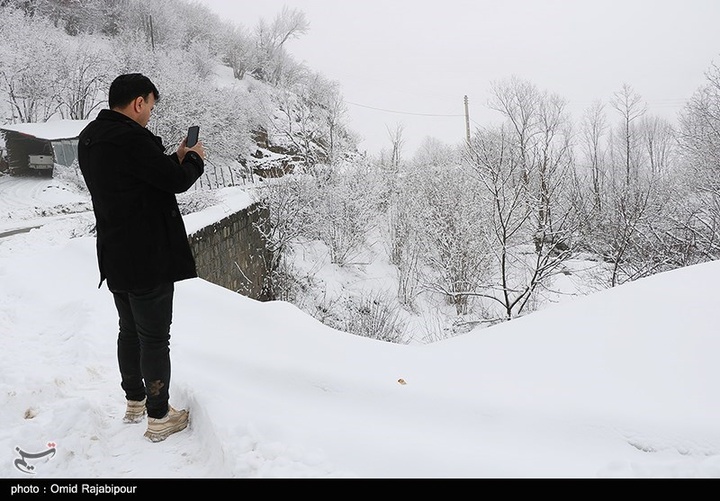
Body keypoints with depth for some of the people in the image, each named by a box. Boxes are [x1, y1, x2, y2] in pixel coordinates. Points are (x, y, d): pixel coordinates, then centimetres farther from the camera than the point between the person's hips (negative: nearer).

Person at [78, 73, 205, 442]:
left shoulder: (90, 138, 8)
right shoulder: (130, 139, -22)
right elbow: (177, 182, -17)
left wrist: (176, 158, 11)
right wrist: (194, 159, 2)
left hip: (114, 257, 9)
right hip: (148, 259, -9)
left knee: (129, 330, 21)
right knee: (155, 338, 3)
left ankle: (134, 403, 37)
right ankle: (159, 418, 16)